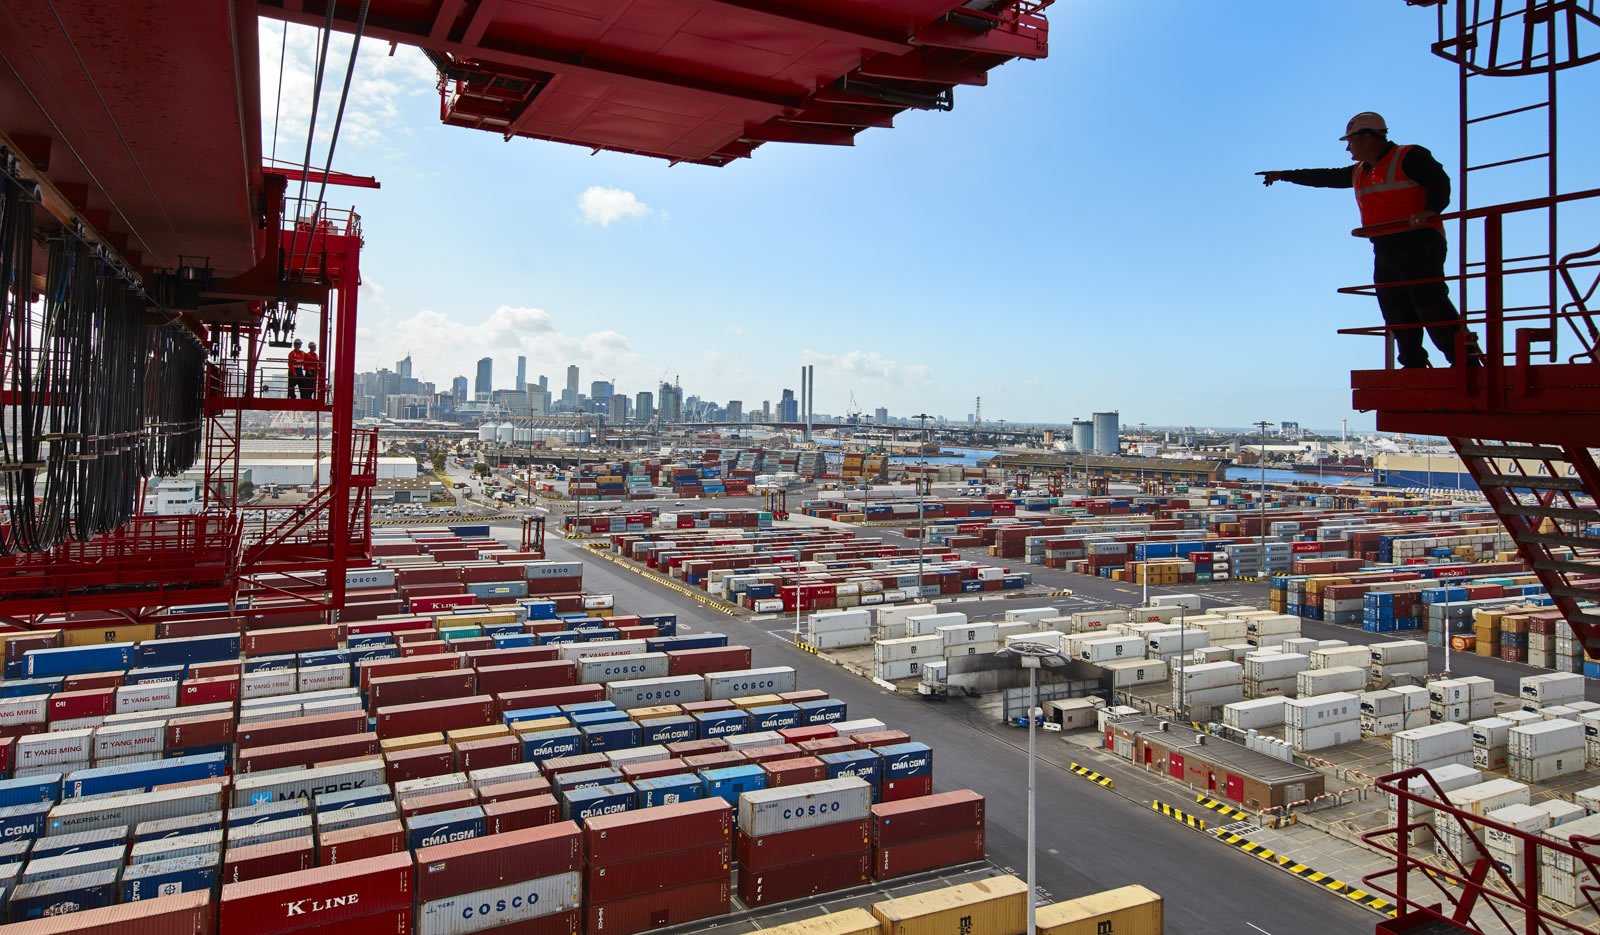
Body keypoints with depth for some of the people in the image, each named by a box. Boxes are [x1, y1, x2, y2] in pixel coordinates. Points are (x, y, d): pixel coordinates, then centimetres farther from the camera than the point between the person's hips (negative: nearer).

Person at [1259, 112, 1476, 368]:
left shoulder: (1409, 157, -3)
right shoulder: (1359, 172, 22)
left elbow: (1440, 181, -13)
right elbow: (1324, 177, 30)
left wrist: (1429, 210, -30)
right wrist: (1283, 175, 33)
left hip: (1419, 244, -8)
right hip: (1385, 249, 8)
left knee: (1429, 303, -15)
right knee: (1397, 312, 2)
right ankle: (1414, 364, 4)